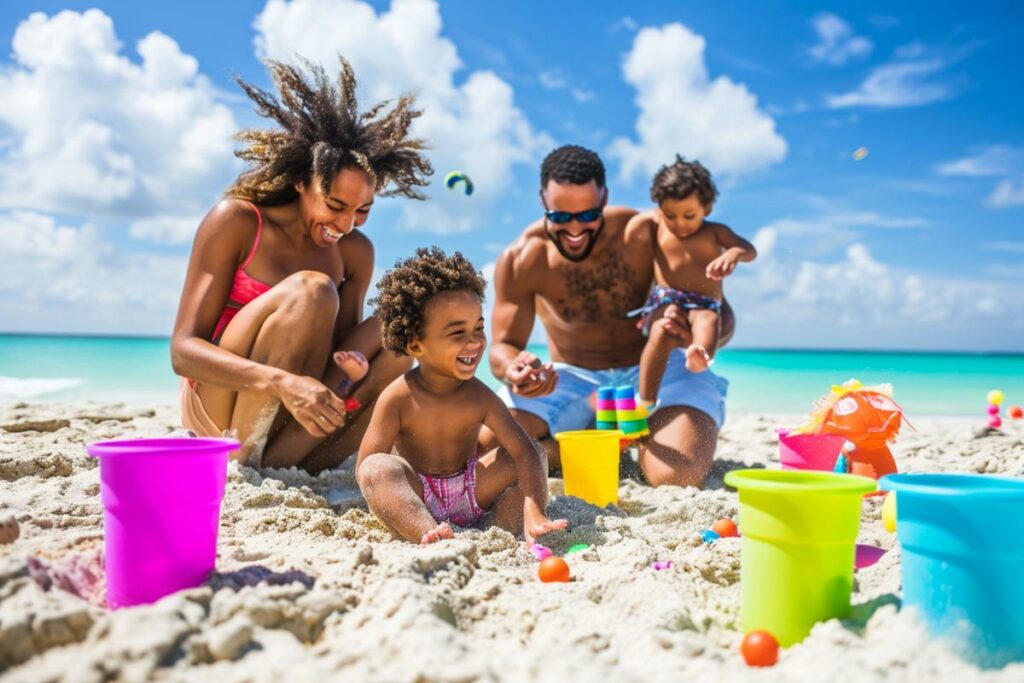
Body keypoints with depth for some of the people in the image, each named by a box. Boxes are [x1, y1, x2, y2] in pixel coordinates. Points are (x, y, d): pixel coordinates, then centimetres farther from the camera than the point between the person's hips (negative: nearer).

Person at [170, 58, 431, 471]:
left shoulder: (356, 253, 4)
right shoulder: (236, 222, -9)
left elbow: (343, 346, 6)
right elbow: (183, 349, -15)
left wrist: (354, 366, -22)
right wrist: (284, 382, -34)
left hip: (287, 422, 5)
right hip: (217, 408, -5)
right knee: (312, 290, -25)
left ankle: (275, 463, -24)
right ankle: (241, 459, -22)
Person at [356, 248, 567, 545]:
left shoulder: (479, 397, -9)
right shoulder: (398, 398, -15)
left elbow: (526, 452, -18)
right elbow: (366, 468, -15)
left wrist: (534, 513, -32)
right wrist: (389, 500, -34)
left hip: (470, 495, 3)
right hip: (416, 498, -3)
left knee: (535, 456, -10)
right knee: (378, 467, -31)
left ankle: (508, 530, -28)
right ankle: (429, 535, -49)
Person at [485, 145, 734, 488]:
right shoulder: (520, 259, -14)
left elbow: (722, 318, -11)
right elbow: (503, 346, -8)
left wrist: (697, 333, -37)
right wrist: (512, 368, -35)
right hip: (570, 379, 2)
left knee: (678, 476, -31)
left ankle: (643, 435, 6)